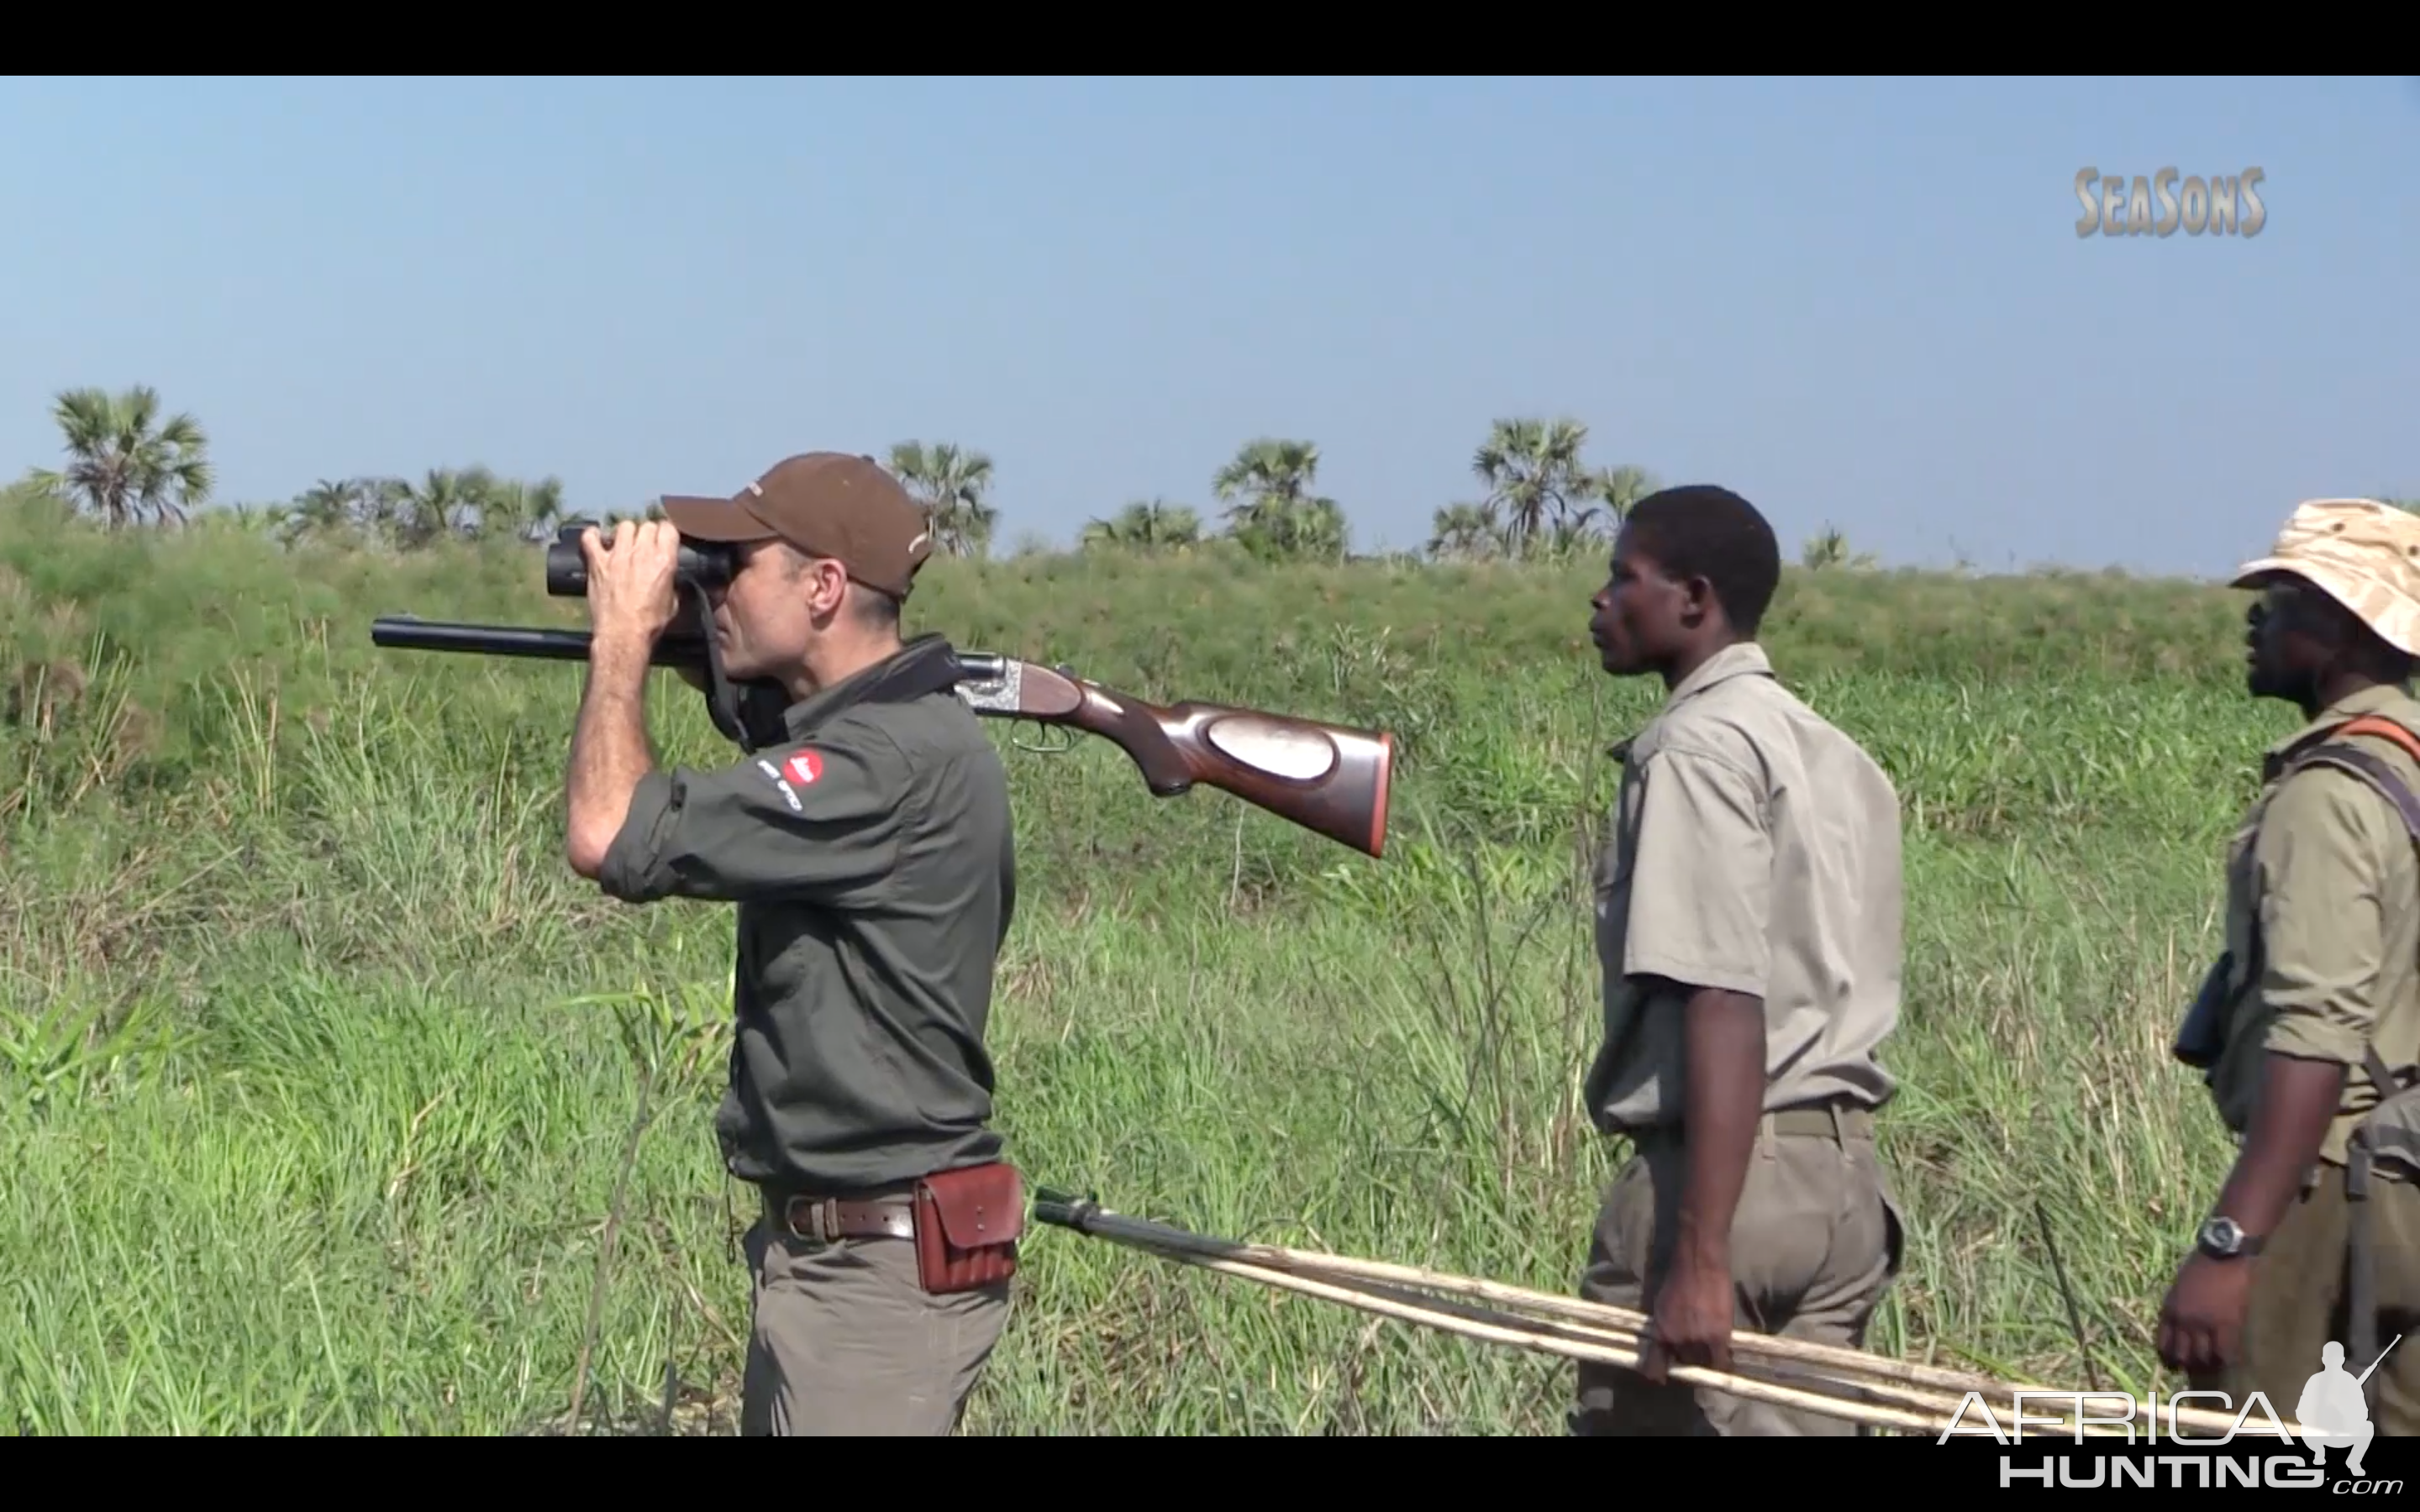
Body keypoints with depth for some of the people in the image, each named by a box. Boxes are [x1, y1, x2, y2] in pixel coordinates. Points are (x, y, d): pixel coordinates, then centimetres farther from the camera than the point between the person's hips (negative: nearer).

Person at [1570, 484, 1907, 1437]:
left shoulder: (1698, 748, -11)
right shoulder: (1832, 753, 16)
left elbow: (1726, 1009, -19)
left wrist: (1700, 1255, -23)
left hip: (1720, 1174, -8)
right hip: (1843, 1177, 8)